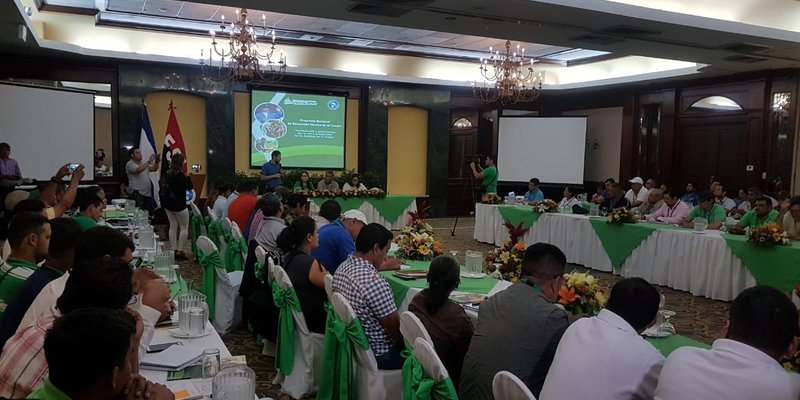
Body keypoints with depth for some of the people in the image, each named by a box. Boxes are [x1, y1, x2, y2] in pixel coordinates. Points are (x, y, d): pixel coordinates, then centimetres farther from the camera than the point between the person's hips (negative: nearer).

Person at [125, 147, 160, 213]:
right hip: (136, 193, -7)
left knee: (149, 212, 4)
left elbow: (154, 169, 16)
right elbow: (138, 170, -24)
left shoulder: (143, 164, 20)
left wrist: (157, 162, -3)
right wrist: (149, 161, -25)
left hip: (147, 193, 7)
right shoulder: (130, 164, -5)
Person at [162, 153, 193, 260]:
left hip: (168, 204, 7)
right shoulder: (181, 175, -19)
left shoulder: (167, 173, 2)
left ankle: (174, 250, 14)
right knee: (184, 228, 3)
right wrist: (187, 176, -12)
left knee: (173, 227, 13)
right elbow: (190, 187, -14)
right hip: (179, 204, -7)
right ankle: (180, 251, 1)